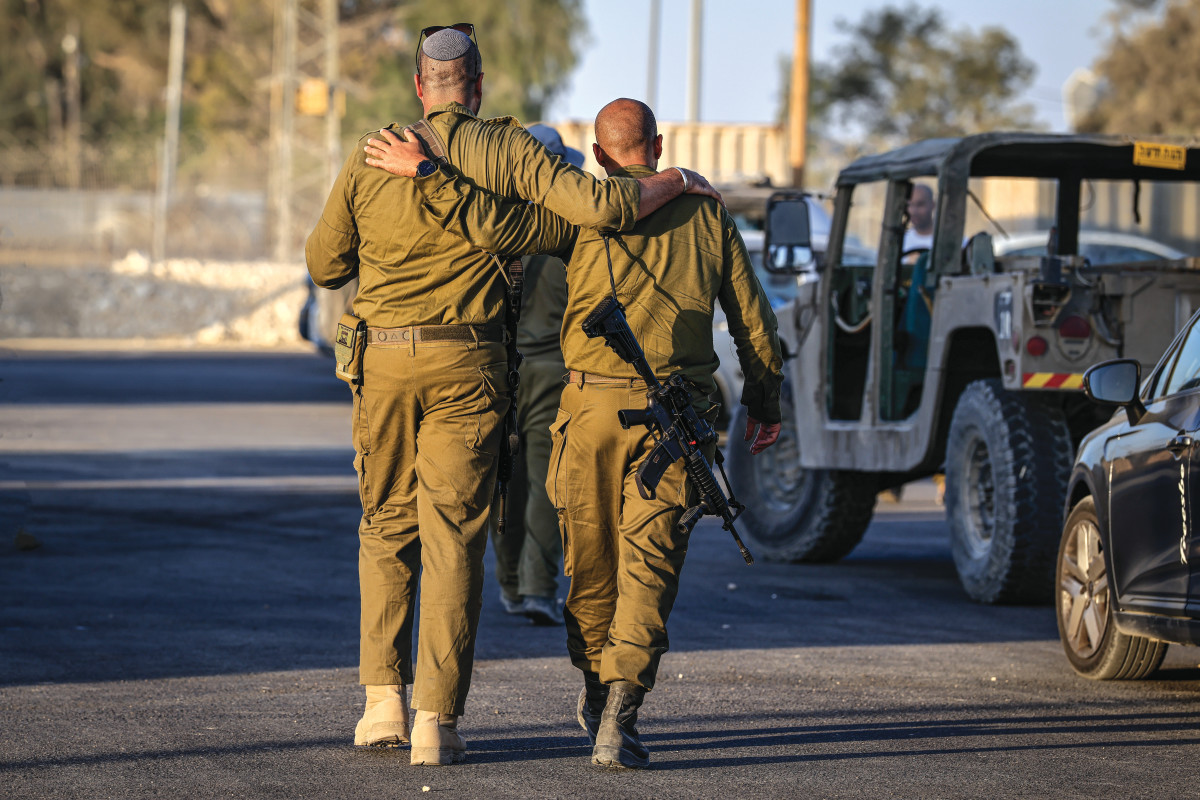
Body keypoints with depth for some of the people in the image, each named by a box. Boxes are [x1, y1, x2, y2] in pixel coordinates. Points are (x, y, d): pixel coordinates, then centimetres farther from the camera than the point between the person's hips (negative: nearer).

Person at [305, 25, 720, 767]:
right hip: (467, 367, -2)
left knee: (387, 526, 17)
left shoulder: (370, 158, 3)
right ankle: (436, 719, -4)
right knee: (453, 535, 0)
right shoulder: (506, 150, -4)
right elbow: (599, 207, -13)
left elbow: (325, 265, 11)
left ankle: (384, 698, 10)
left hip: (384, 363, 2)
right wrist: (676, 182, 4)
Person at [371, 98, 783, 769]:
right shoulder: (706, 214, 11)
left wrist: (426, 172, -5)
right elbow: (753, 318, 14)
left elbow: (494, 226, -13)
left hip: (594, 402, -1)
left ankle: (597, 692, 32)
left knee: (591, 557, 16)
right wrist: (766, 404, 24)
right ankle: (618, 717, -16)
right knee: (649, 563, -2)